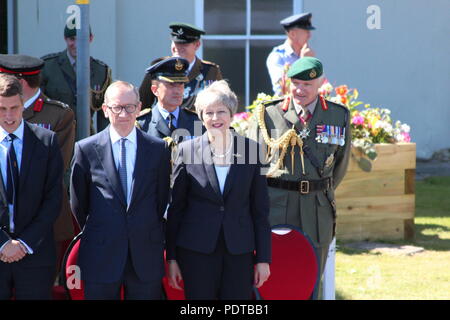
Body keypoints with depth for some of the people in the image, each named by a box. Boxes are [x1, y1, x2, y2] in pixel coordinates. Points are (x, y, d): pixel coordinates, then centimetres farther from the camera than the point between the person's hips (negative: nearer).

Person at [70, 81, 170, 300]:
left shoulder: (158, 149, 4)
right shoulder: (86, 149, 0)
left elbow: (162, 199, 10)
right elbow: (78, 203, 8)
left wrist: (148, 234, 10)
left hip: (146, 257, 1)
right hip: (101, 257, -1)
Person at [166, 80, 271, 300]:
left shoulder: (251, 149, 3)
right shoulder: (187, 150, 2)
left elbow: (260, 209, 6)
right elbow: (175, 207, 5)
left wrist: (263, 258, 2)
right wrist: (171, 258, 2)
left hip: (239, 250, 1)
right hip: (197, 250, -1)